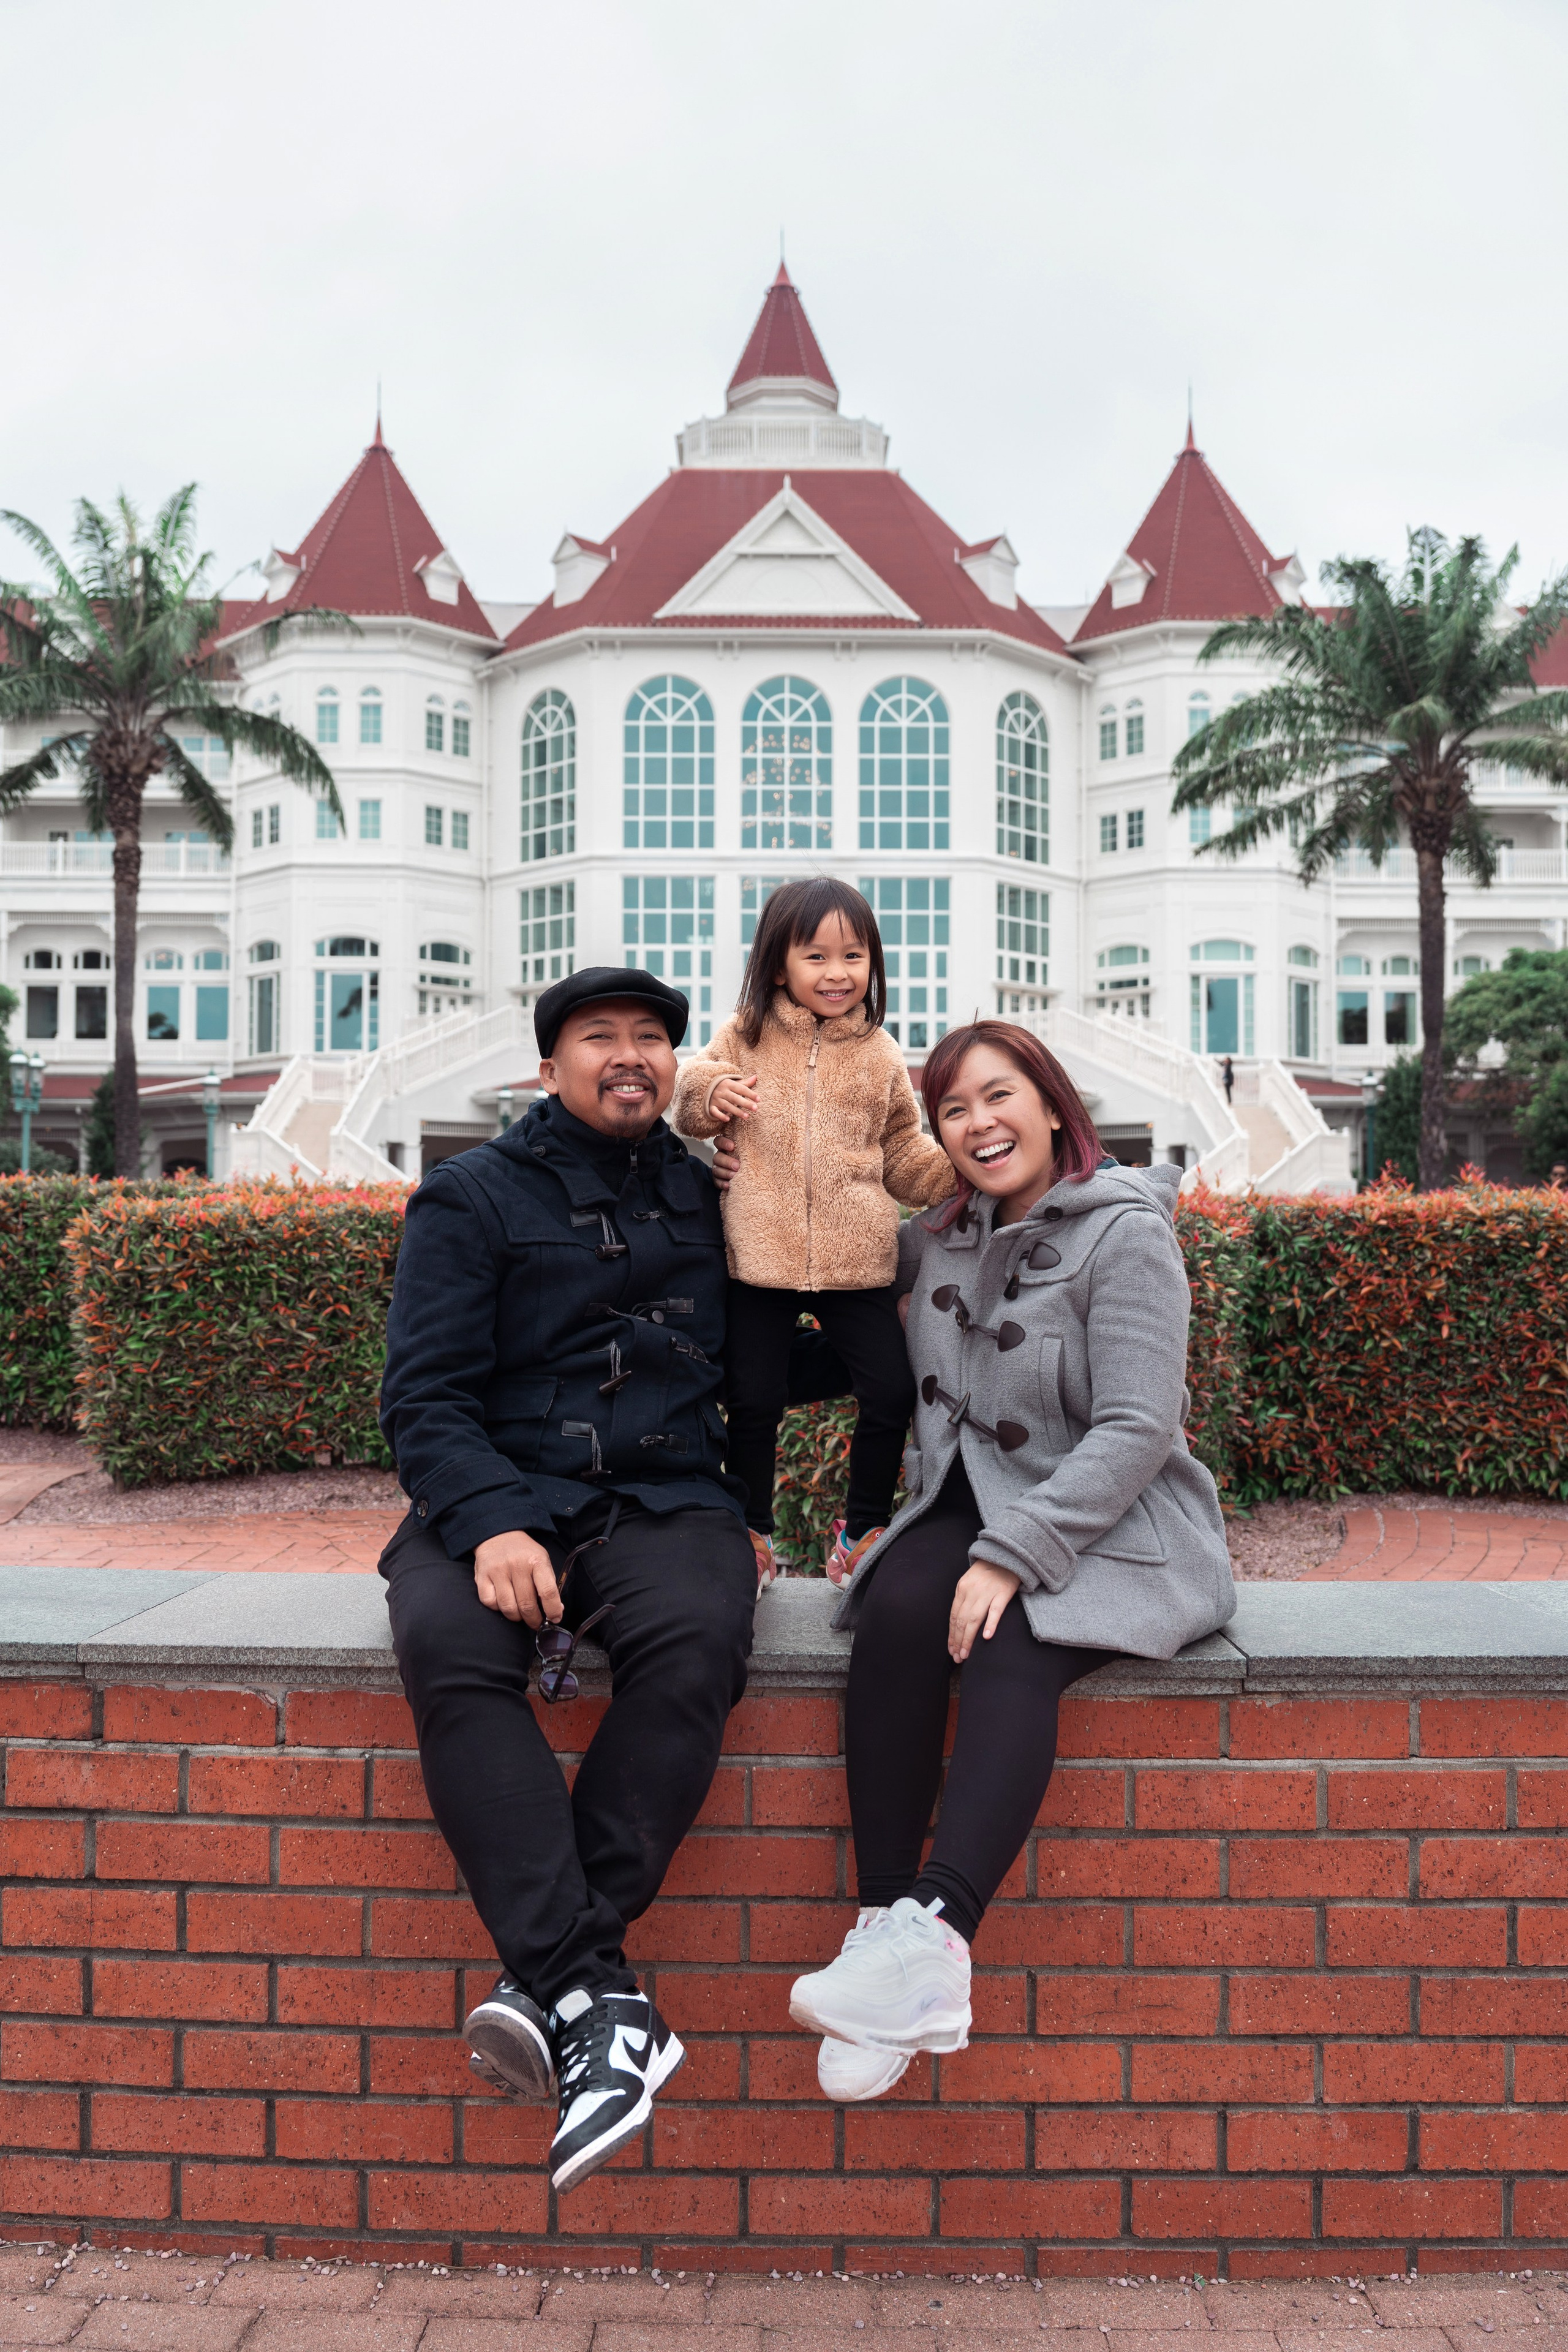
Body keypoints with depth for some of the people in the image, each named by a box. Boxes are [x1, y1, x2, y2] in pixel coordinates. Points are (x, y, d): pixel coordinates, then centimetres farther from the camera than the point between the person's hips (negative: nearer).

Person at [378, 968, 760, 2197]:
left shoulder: (711, 1199, 17)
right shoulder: (472, 1196, 9)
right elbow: (426, 1394, -1)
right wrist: (490, 1524, -19)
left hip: (667, 1500, 1)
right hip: (499, 1497, -1)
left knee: (695, 1640, -33)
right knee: (449, 1646, -33)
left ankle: (549, 1981, -28)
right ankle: (597, 2001, -36)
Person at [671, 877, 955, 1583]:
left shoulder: (878, 1054, 7)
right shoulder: (746, 1036, 3)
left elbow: (904, 1157, 14)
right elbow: (689, 1098, 14)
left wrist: (964, 1169, -3)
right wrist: (709, 1089, -9)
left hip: (857, 1262, 1)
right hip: (759, 1259, -1)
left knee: (892, 1393, 0)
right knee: (754, 1400, 5)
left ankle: (864, 1530, 20)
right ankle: (752, 1530, 26)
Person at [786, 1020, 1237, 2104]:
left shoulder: (1124, 1232, -7)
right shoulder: (941, 1235, 12)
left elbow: (1137, 1428, -15)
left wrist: (1013, 1556, -23)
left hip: (1114, 1532, -4)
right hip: (969, 1512, 5)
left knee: (1008, 1647, -34)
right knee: (898, 1609, -28)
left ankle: (935, 1936, -46)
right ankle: (885, 1922, -31)